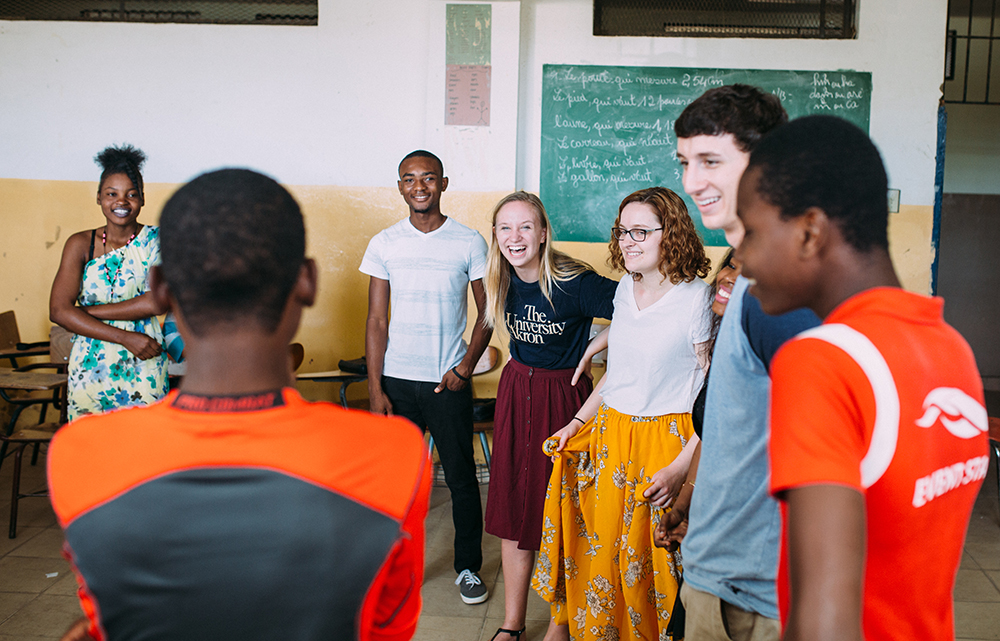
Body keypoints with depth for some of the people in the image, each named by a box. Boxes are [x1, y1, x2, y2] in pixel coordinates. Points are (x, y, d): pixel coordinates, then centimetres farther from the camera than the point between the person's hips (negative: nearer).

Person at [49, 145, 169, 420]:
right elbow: (58, 311, -6)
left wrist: (89, 311, -10)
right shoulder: (80, 244, 3)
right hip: (90, 369, 2)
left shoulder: (156, 240, -1)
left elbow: (159, 301, -14)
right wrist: (125, 337, -13)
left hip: (142, 369, -2)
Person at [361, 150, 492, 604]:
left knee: (462, 478, 6)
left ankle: (468, 567, 23)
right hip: (397, 381, 1)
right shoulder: (384, 244, 2)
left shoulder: (469, 242, -2)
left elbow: (487, 313, 4)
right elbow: (376, 320, 2)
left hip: (448, 382, -1)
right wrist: (375, 389, -3)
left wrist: (465, 367, -7)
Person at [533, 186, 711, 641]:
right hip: (608, 437, 6)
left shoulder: (697, 299, -14)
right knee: (599, 553, 14)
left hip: (666, 443, -6)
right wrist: (576, 424, 15)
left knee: (650, 565, 4)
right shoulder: (625, 289, 7)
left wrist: (681, 467, -18)